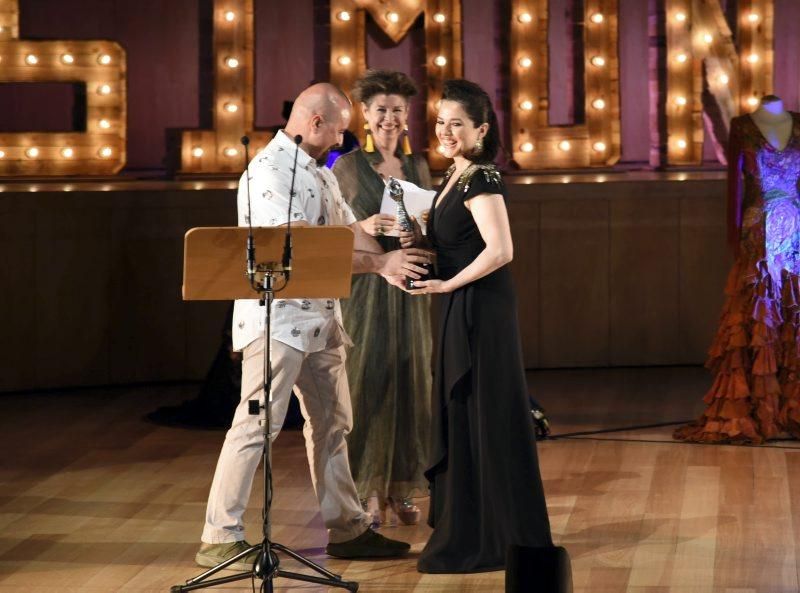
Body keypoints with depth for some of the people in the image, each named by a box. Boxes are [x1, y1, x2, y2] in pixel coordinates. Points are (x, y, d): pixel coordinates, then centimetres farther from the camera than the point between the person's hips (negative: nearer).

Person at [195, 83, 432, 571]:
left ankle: (347, 529, 23)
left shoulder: (321, 174, 17)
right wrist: (377, 263, -21)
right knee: (257, 425, -10)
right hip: (277, 320, -10)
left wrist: (389, 263, -5)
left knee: (332, 424, 14)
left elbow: (349, 232, 14)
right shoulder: (268, 171, -15)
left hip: (321, 319, 10)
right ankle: (220, 538, -7)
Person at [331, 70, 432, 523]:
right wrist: (364, 229, -20)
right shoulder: (348, 166, -2)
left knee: (409, 379, 3)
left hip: (408, 286, 4)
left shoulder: (418, 166, 11)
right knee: (365, 380, -6)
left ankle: (399, 485, 11)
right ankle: (362, 488, 0)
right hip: (365, 285, -4)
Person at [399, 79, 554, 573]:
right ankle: (468, 530, 21)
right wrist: (422, 241, 4)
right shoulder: (456, 175, 13)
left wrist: (446, 285, -19)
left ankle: (490, 539, 3)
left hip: (480, 307, -10)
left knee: (481, 415, -4)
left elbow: (500, 250, -24)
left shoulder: (481, 180, -15)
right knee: (461, 415, 13)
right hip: (462, 309, 10)